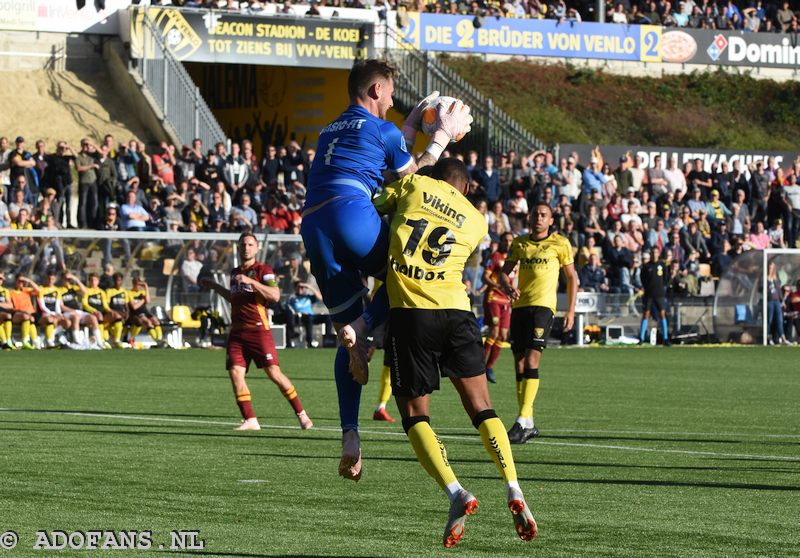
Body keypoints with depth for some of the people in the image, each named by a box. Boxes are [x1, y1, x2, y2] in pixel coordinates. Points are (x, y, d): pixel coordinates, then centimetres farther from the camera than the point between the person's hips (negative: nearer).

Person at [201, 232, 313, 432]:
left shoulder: (263, 270, -3)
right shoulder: (235, 272, 18)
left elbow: (275, 295, -18)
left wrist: (251, 281, -23)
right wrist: (214, 286, 31)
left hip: (258, 329, -6)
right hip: (237, 331, 6)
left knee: (273, 372, -9)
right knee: (235, 372, -8)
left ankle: (301, 414, 2)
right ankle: (250, 420, -5)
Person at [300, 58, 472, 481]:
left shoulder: (331, 132, 30)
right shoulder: (380, 129, 9)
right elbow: (412, 175, 19)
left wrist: (413, 122, 49)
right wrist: (443, 135, 27)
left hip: (312, 230, 7)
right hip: (351, 213, -7)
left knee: (348, 335, 12)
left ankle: (349, 436, 1)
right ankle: (363, 327, -10)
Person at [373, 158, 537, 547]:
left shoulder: (414, 185, 8)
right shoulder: (476, 222, 17)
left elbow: (372, 210, 18)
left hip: (410, 310, -2)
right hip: (456, 310, 2)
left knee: (414, 414, 5)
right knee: (482, 409, 9)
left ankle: (456, 494, -14)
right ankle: (514, 494, -7)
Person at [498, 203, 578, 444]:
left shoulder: (560, 243, 3)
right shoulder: (519, 243, 14)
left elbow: (572, 277, 7)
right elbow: (504, 271, 16)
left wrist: (571, 310, 2)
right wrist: (508, 287, -7)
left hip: (543, 306, -5)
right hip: (519, 305, 5)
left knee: (531, 360, -17)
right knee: (519, 363, 3)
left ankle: (523, 421, -20)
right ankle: (528, 424, 11)